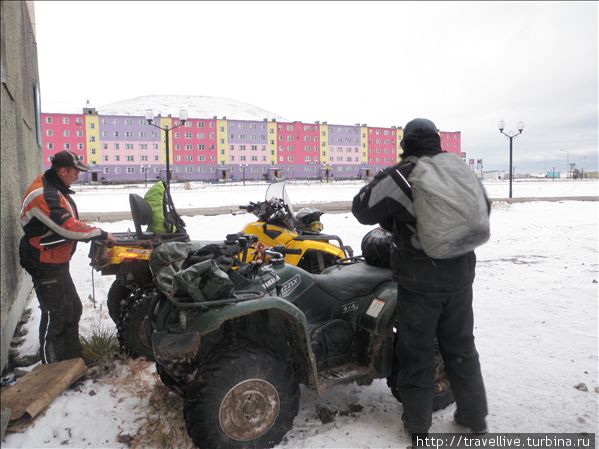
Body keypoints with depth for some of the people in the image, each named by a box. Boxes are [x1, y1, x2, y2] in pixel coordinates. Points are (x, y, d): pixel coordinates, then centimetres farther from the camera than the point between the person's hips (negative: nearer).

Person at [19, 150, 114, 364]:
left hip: (58, 263, 10)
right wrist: (101, 234, -19)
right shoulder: (43, 195, -23)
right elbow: (68, 227, -29)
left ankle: (72, 358, 32)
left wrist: (92, 235, 2)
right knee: (54, 315, -1)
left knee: (73, 309, 18)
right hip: (46, 266, -10)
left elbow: (66, 223, 15)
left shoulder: (55, 190, 9)